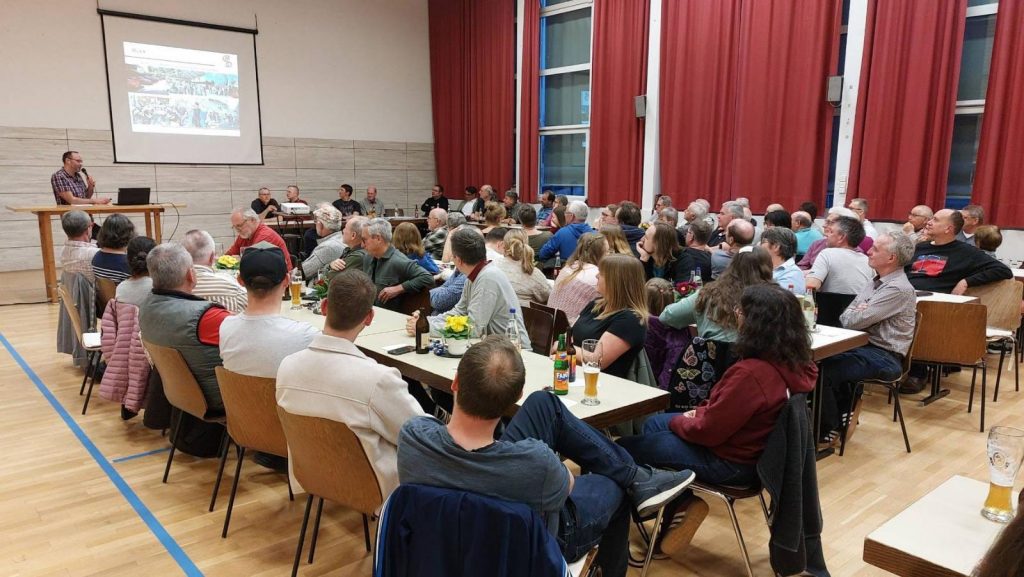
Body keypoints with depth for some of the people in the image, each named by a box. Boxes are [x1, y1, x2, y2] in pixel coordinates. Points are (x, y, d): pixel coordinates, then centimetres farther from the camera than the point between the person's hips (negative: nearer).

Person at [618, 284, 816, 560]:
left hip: (729, 462, -9)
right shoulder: (793, 363, -5)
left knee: (624, 449, 0)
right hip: (752, 447, 9)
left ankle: (682, 503, 13)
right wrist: (701, 412, 3)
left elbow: (707, 431, -24)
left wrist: (677, 421, -5)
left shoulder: (751, 373, -33)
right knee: (653, 424, 22)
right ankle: (680, 502, 18)